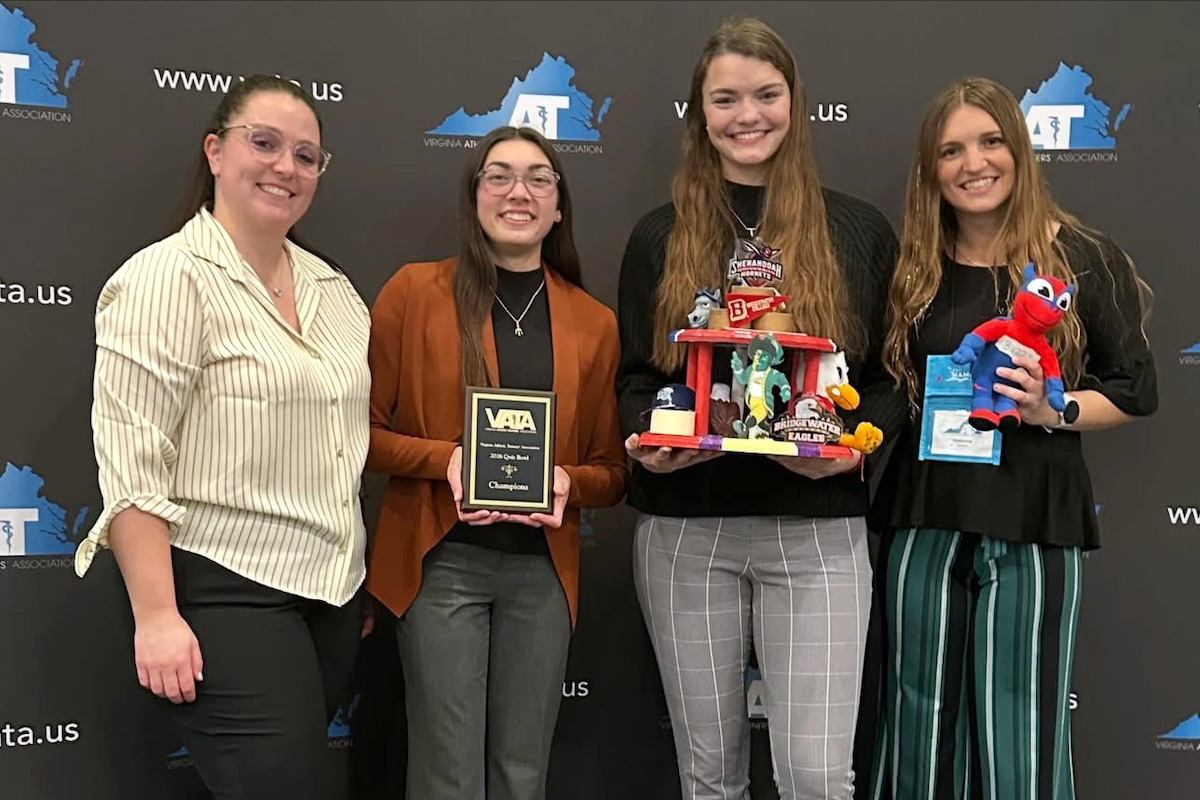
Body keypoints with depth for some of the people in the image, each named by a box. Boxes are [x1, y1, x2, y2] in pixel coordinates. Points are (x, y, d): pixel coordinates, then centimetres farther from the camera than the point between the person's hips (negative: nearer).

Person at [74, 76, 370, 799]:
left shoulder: (332, 286, 10)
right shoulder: (166, 278, -11)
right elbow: (131, 464, -16)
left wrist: (357, 579, 15)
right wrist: (157, 616, -20)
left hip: (334, 592, 7)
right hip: (225, 599, -7)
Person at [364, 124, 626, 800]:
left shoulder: (594, 322, 6)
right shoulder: (415, 292, -2)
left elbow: (612, 471, 10)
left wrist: (568, 483, -11)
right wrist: (447, 459, -17)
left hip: (543, 570, 3)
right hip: (441, 563, -3)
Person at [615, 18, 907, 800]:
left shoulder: (860, 230, 5)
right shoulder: (660, 236, 7)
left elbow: (895, 375, 6)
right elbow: (633, 376, 9)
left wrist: (856, 444, -13)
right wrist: (646, 437, -12)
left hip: (818, 530, -1)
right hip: (684, 531, 2)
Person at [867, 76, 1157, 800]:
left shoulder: (1085, 259, -2)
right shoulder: (914, 267, 8)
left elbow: (1137, 391, 1)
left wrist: (1052, 412, -15)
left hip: (1033, 521, -3)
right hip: (926, 520, 3)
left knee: (1018, 739, 1)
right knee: (921, 729, 11)